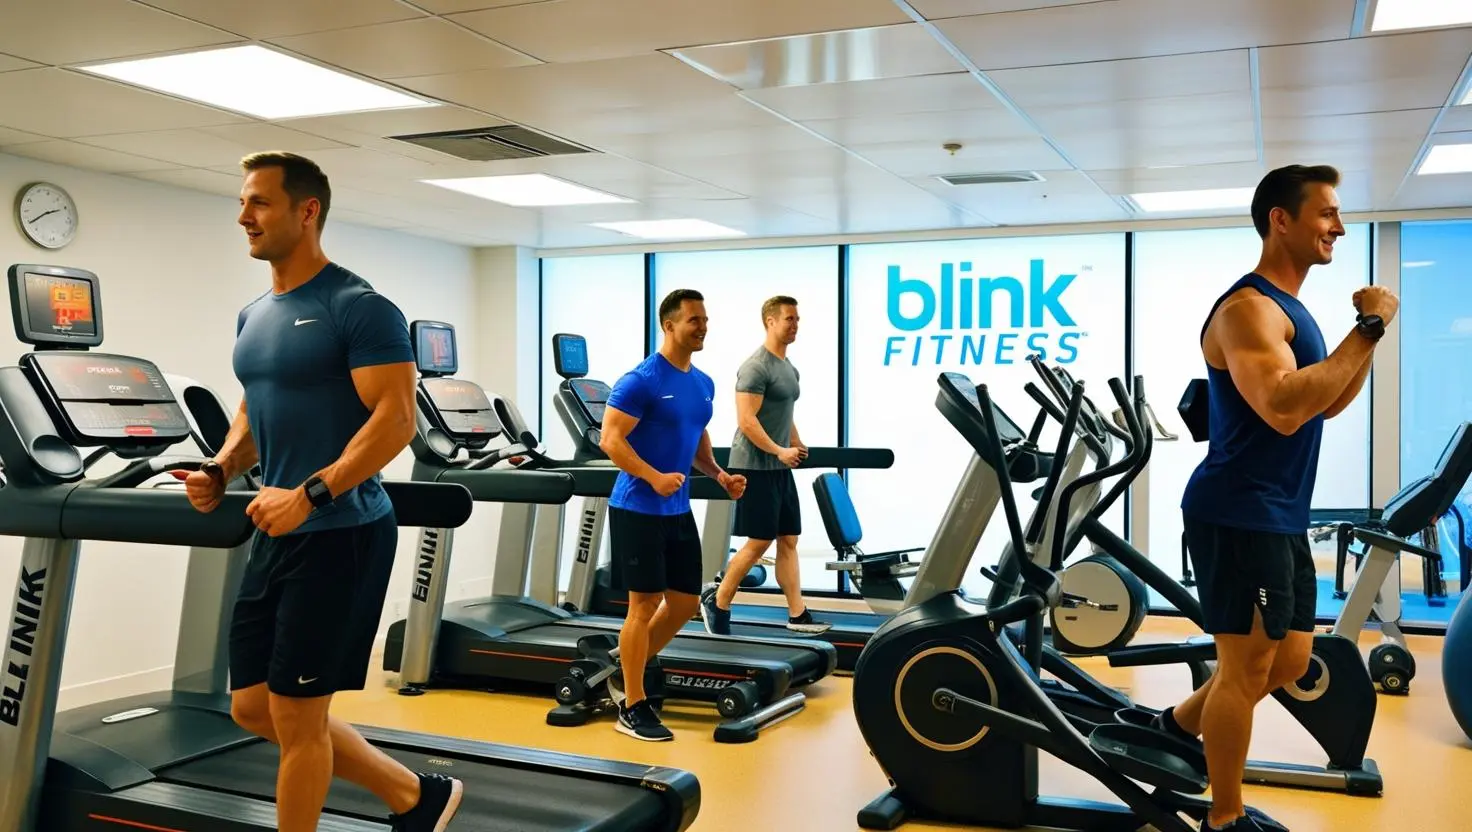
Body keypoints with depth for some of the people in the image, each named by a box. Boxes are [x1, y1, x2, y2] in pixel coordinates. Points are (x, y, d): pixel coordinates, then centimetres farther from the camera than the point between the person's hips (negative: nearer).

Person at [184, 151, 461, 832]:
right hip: (276, 538, 9)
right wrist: (221, 471, 4)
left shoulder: (359, 309, -13)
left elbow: (396, 420, -20)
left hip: (340, 536, -9)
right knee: (253, 707, 13)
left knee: (295, 716, -2)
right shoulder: (253, 317, 14)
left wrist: (311, 495, -28)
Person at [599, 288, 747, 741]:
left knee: (686, 601, 11)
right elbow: (611, 441, -18)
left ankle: (626, 673, 28)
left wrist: (719, 475, 4)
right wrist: (655, 477, -29)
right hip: (638, 509, -8)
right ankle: (633, 708, 7)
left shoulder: (703, 384, 10)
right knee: (645, 604, -4)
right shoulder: (640, 380, -14)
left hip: (678, 510, 8)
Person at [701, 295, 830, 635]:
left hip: (780, 468, 9)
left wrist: (798, 446, 9)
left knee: (788, 540, 7)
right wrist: (779, 452, -20)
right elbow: (746, 421, -21)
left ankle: (798, 614, 10)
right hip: (756, 467, -9)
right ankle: (717, 602, 10)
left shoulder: (789, 368, 15)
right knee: (759, 542, -5)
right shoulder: (756, 367, -15)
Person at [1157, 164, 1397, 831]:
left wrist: (1368, 332, 9)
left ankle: (1179, 726, 31)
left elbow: (1328, 404, 22)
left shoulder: (1289, 309, 16)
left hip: (1280, 519, 10)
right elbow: (1284, 408, -31)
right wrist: (1368, 329, -24)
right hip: (1238, 517, -10)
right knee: (1248, 665, -2)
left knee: (1290, 662, 16)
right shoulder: (1248, 308, -16)